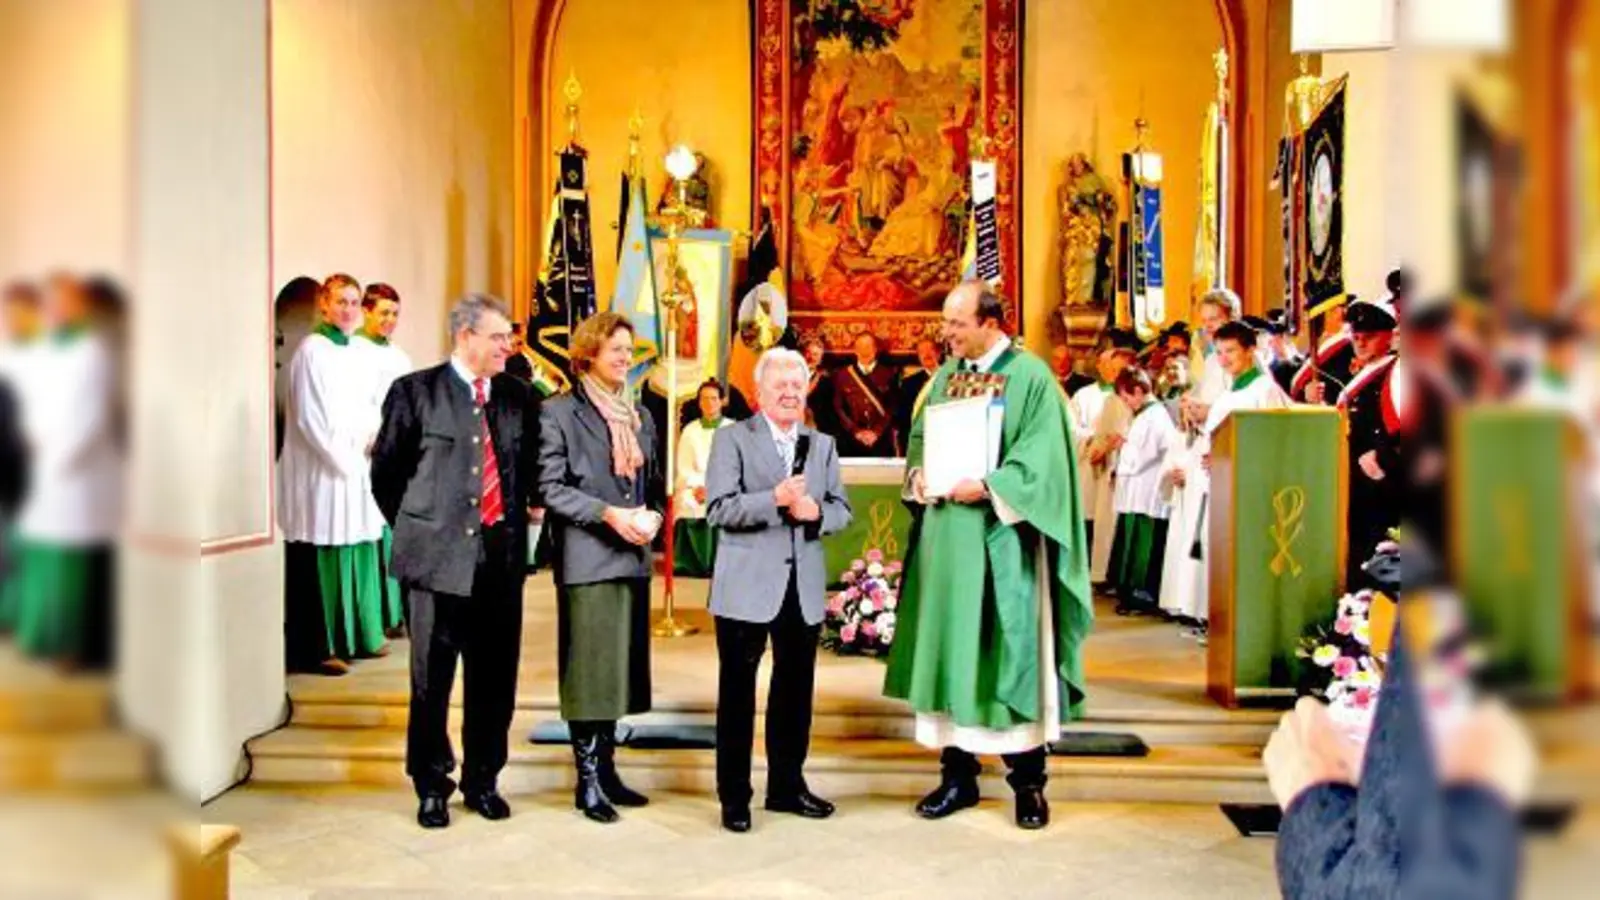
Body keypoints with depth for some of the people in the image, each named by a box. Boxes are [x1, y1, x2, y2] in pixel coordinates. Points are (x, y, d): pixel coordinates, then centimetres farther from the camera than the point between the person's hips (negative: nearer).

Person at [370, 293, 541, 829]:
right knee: (432, 680, 6)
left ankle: (482, 780, 27)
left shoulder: (519, 397, 7)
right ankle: (431, 786, 23)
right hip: (438, 557, -3)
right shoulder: (415, 392, -2)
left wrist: (519, 518, 8)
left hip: (501, 557, 3)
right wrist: (415, 528, 7)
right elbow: (386, 472, 5)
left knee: (494, 680, 10)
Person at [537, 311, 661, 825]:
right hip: (586, 557, -6)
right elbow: (550, 487, -10)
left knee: (620, 665, 10)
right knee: (589, 669, -3)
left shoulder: (640, 416, 16)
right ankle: (587, 781, 6)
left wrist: (652, 515, -2)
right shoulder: (560, 413, -4)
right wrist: (608, 514, -18)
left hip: (632, 557, 7)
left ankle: (606, 768, 21)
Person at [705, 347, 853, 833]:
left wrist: (815, 511, -13)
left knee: (795, 687, 13)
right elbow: (719, 508, -13)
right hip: (746, 586, -5)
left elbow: (842, 510, 9)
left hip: (803, 587, 5)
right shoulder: (732, 439, -1)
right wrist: (775, 500, -24)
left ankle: (787, 784, 28)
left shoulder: (823, 444, 14)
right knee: (738, 689, 4)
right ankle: (734, 794, 15)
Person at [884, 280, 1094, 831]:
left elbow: (1041, 455, -13)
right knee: (949, 646, 8)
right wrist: (919, 475, -3)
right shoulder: (945, 376, 13)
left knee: (1011, 651, 1)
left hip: (1001, 536, -5)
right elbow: (920, 435, 16)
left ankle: (1028, 781, 14)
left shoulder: (1031, 375, -6)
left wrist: (987, 487, -21)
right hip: (946, 534, 6)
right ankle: (958, 775, 19)